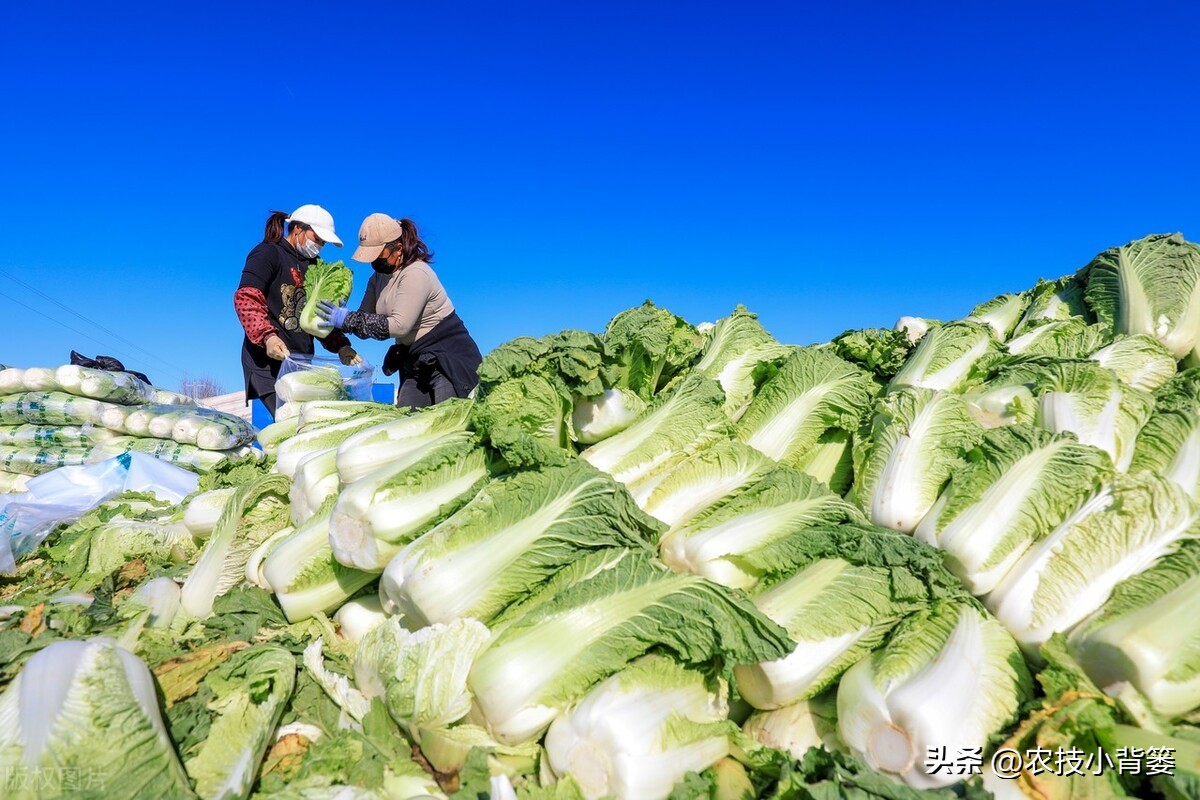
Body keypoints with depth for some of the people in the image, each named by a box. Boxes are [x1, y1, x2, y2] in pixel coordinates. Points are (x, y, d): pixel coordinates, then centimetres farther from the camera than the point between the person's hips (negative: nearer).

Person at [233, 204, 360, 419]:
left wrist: (341, 346, 8)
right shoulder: (268, 253, -1)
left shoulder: (313, 265, 22)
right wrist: (268, 337, -26)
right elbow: (246, 298, -11)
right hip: (269, 358, -7)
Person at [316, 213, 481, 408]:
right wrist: (336, 318, -14)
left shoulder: (416, 274, -17)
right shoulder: (378, 277, 10)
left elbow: (399, 325, -25)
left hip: (448, 358, -8)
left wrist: (348, 320, -23)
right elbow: (366, 318, 6)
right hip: (415, 362, 8)